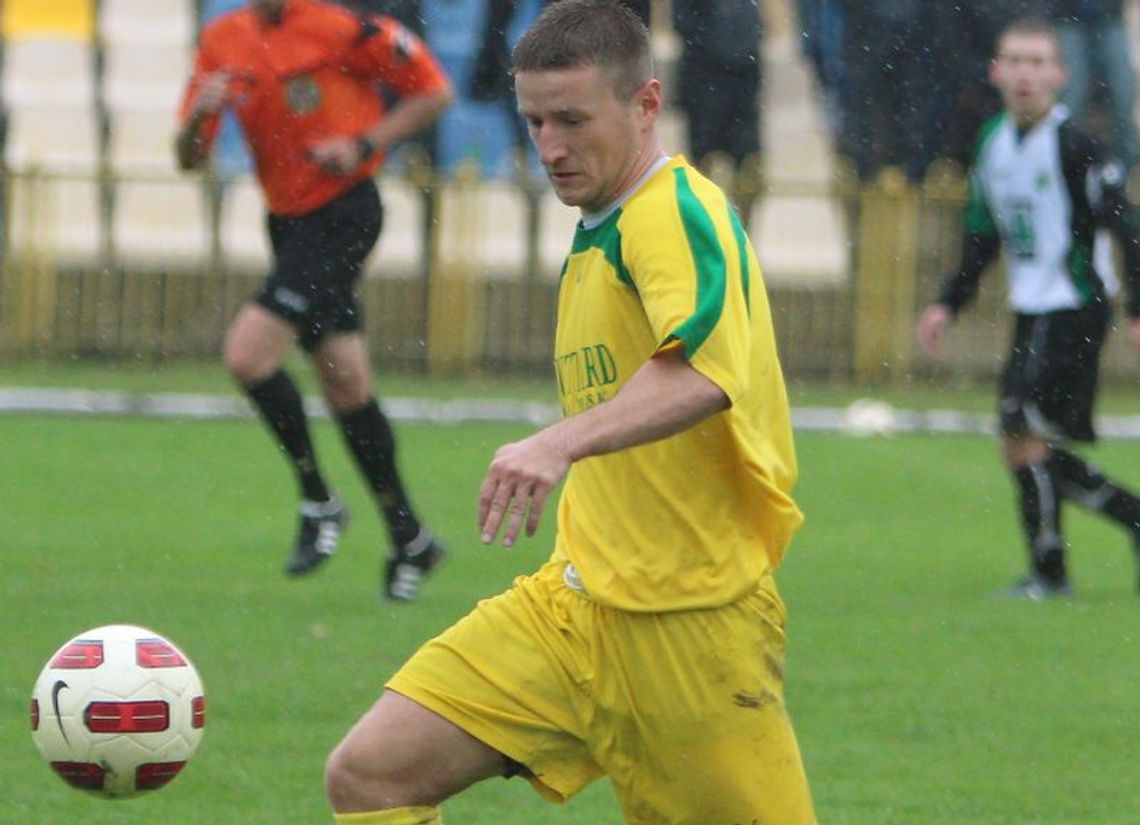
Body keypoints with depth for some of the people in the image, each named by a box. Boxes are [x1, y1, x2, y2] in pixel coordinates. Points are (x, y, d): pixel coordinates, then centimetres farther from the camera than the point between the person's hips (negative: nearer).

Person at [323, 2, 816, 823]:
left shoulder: (677, 213, -14)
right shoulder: (598, 233, 15)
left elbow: (703, 371, -34)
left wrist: (564, 442, -48)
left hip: (693, 623, -8)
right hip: (572, 603, 8)